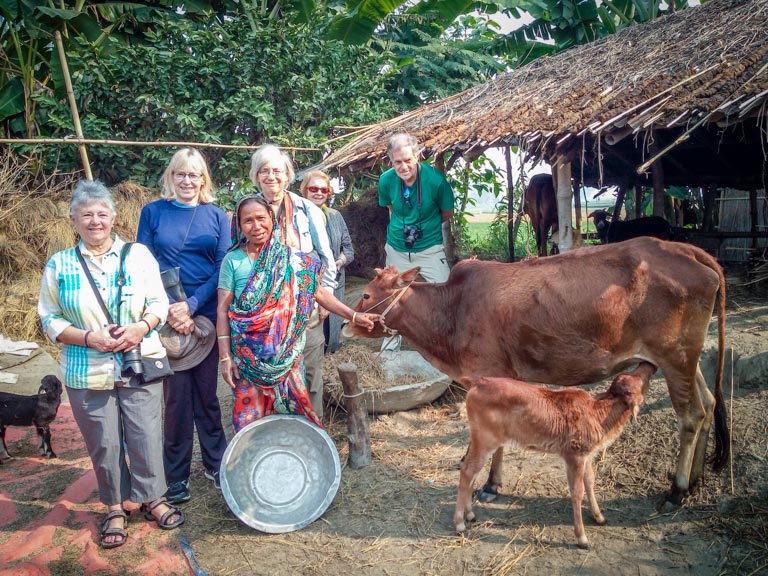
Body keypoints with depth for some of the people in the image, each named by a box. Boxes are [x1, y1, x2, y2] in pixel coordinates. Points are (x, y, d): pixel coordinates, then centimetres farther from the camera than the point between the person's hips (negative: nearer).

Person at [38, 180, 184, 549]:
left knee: (146, 437, 6)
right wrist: (89, 338, -14)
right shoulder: (59, 264, 2)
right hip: (88, 374, 0)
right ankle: (115, 508, 29)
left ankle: (153, 498, 28)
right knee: (104, 444, 9)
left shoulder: (138, 254, 2)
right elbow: (49, 318, 2)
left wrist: (141, 327, -16)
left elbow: (160, 303, 3)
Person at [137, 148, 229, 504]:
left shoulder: (217, 215, 6)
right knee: (177, 394, 2)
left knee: (206, 392, 8)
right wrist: (170, 310, -12)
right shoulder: (153, 212, 4)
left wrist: (192, 304, -13)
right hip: (168, 317, -1)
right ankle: (177, 475, 16)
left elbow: (224, 267, -1)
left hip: (207, 315, 1)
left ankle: (216, 464, 23)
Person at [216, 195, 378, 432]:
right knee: (250, 414, 5)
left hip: (285, 353, 1)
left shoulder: (290, 258, 0)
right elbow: (223, 310, -3)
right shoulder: (233, 261, -3)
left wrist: (353, 316, -2)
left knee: (290, 408, 7)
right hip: (248, 356, -1)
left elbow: (318, 291, 4)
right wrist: (225, 356, -8)